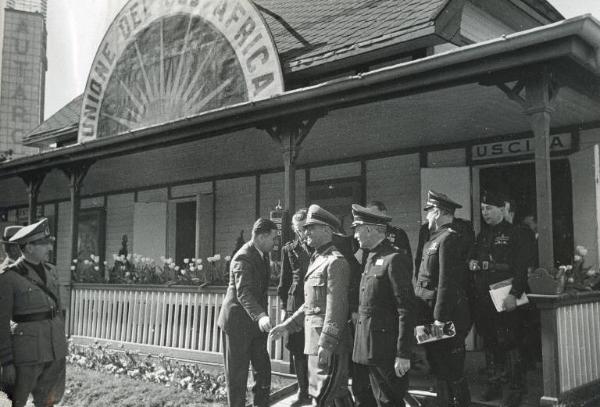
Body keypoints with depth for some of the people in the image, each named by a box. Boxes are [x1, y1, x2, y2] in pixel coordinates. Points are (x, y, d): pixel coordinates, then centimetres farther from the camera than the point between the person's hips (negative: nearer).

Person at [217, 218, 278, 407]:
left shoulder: (263, 255, 8)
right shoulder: (243, 258, -21)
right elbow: (243, 293, -32)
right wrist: (260, 316, -45)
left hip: (256, 321, 8)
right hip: (238, 322, -8)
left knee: (263, 369, 12)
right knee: (237, 372, 4)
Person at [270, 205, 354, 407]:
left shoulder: (335, 261, -13)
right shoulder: (316, 260, 17)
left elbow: (336, 306, -19)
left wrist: (326, 344, -22)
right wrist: (287, 326, 16)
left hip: (329, 341, -9)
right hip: (314, 338, 9)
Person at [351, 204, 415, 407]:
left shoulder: (395, 258, -15)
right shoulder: (371, 258, 13)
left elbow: (406, 309, -18)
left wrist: (403, 355, -19)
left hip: (386, 350, -9)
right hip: (369, 349, 9)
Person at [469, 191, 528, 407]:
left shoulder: (512, 234, -6)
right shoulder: (483, 235, 14)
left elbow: (521, 267, -13)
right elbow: (473, 256, 24)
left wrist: (514, 294, -21)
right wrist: (472, 262, 0)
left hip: (505, 299, -6)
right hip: (483, 298, 7)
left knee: (508, 343, -4)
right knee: (489, 342, 12)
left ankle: (516, 389, 8)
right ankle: (493, 385, 23)